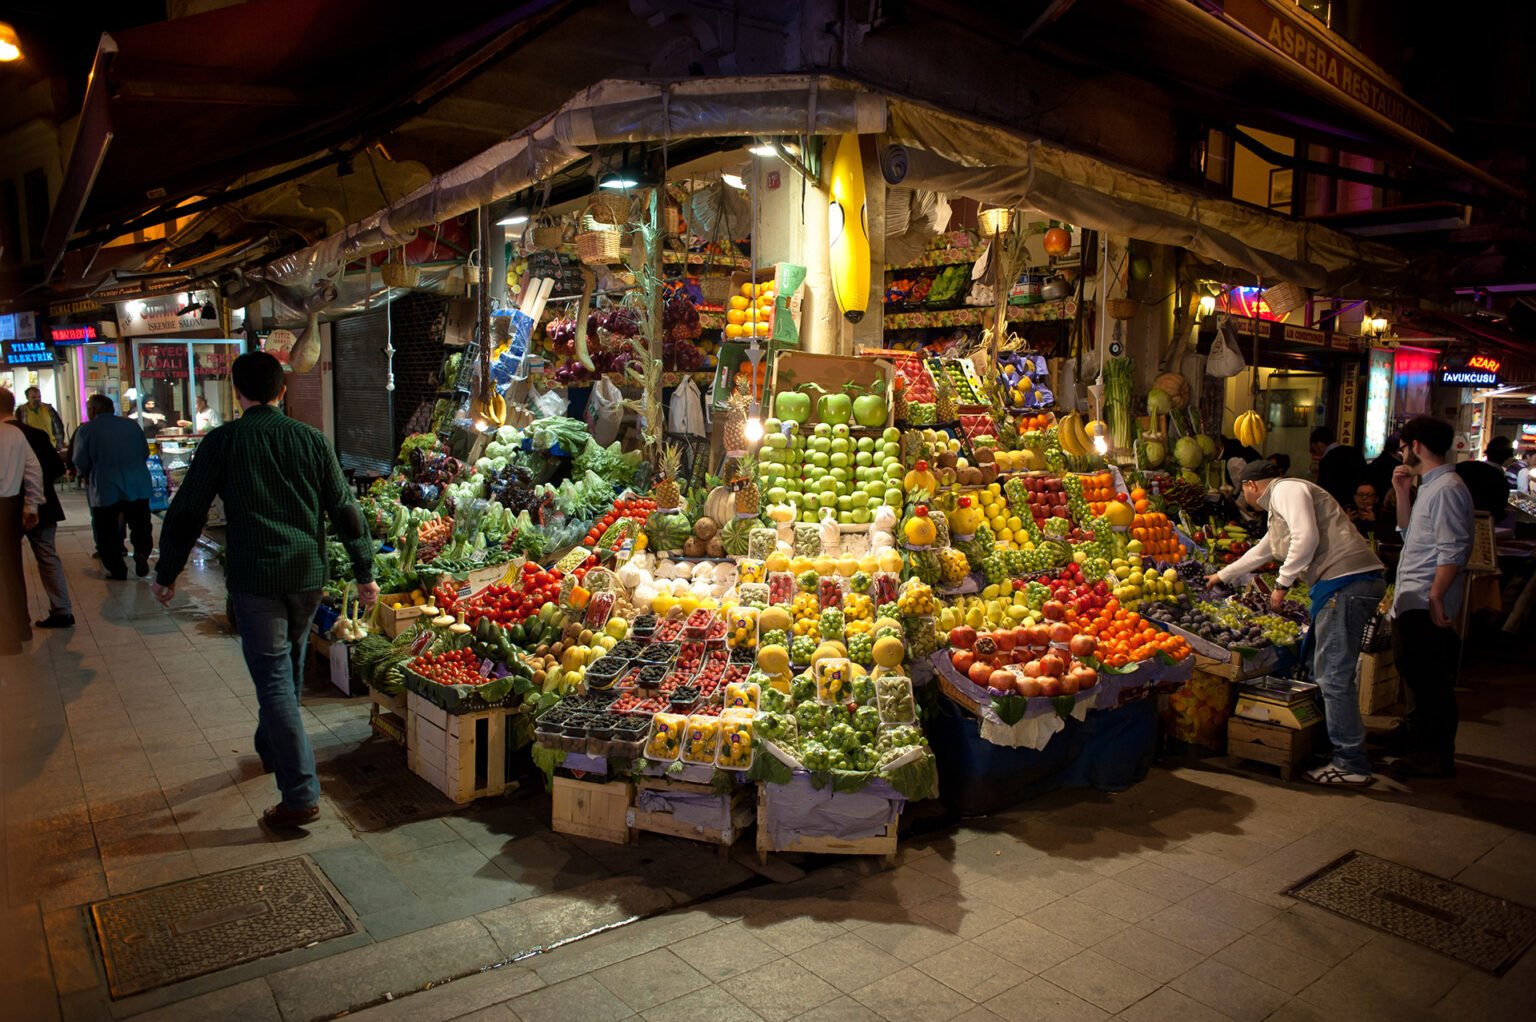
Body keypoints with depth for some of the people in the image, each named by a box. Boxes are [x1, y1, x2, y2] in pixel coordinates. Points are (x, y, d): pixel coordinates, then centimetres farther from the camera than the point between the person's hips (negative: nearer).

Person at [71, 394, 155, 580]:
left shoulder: (86, 430, -4)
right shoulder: (131, 425, 6)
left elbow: (80, 464, -4)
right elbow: (145, 453, 12)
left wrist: (88, 477, 16)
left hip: (105, 488, -3)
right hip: (138, 485, 3)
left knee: (107, 531, 8)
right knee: (140, 525, 15)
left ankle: (117, 569, 8)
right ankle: (142, 554, -7)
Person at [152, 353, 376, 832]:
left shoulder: (222, 442, -3)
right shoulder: (312, 439, 4)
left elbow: (187, 512, 1)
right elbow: (345, 508, 4)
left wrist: (167, 573, 13)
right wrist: (364, 571, 9)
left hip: (255, 577, -4)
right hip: (308, 575, 4)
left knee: (274, 681, -2)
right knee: (288, 671, 23)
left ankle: (301, 795, -3)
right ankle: (272, 751, 44)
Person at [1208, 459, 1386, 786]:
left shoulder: (1286, 489, -1)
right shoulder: (1280, 506, 30)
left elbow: (1307, 537, -17)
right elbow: (1261, 551, 43)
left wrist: (1282, 583, -10)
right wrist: (1222, 576, 53)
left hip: (1346, 581, -11)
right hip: (1345, 584, 11)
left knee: (1333, 675, -10)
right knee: (1327, 670, 15)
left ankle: (1351, 764, -7)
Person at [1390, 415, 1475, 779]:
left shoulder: (1447, 489, -15)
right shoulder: (1429, 486, 16)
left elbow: (1453, 550, -22)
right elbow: (1408, 532, 25)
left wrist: (1435, 597, -25)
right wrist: (1402, 493, 15)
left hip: (1427, 605, -10)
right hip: (1411, 601, 10)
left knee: (1430, 680, -2)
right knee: (1414, 673, 19)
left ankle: (1435, 756, 7)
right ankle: (1418, 736, 33)